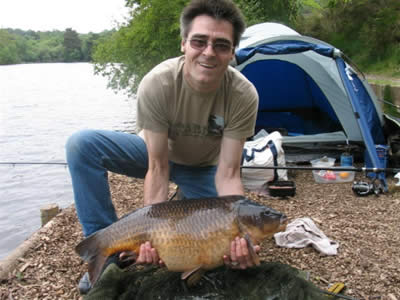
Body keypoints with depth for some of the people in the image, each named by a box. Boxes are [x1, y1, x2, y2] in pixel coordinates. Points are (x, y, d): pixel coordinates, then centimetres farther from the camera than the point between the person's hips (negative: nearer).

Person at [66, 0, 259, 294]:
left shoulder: (244, 95, -30)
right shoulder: (156, 84, -32)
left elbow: (228, 174, -28)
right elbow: (157, 167, -28)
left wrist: (239, 233, -44)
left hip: (204, 168, 1)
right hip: (158, 154, -1)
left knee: (222, 233, -17)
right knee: (82, 145, -25)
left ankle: (185, 199, 17)